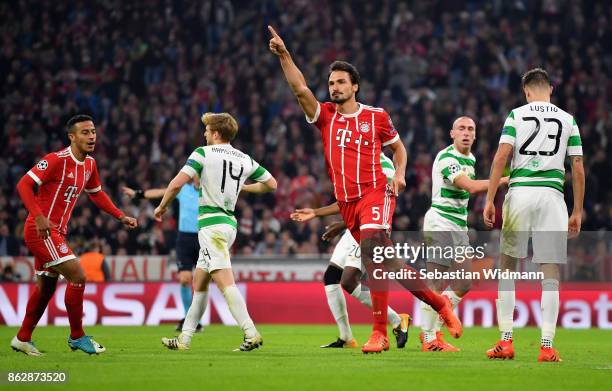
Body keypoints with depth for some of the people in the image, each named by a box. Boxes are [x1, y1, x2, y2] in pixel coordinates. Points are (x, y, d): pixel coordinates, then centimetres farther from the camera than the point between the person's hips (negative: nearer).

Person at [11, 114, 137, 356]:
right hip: (41, 230, -9)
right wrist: (38, 217, -31)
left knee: (46, 288, 17)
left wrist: (121, 217, 16)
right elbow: (24, 184, -21)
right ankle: (77, 336, -2)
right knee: (77, 276, -13)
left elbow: (96, 193, 25)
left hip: (56, 232, 9)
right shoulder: (56, 160, -18)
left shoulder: (90, 164, 8)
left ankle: (23, 339, 29)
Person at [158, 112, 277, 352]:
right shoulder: (245, 159, 11)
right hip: (230, 222, 8)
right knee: (199, 283, 14)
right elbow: (271, 184, 18)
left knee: (225, 282, -15)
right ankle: (184, 339, 17)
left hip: (211, 223, -8)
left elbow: (177, 183, -13)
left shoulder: (203, 153, -6)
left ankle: (251, 334, -26)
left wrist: (162, 206, 3)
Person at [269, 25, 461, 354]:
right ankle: (440, 304, 23)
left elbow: (398, 147, 19)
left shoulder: (376, 117, 5)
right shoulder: (325, 116, 8)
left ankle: (379, 332, -24)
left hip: (375, 194, -4)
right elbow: (300, 89, -6)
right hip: (346, 201, 4)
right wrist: (284, 55, -17)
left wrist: (399, 174, 2)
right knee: (386, 262, 6)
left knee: (372, 249, -25)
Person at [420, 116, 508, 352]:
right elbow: (471, 186, -28)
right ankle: (429, 339, -2)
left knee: (464, 284, 7)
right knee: (438, 286, -9)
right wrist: (505, 180, -32)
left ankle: (433, 329, 18)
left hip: (459, 226, 9)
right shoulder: (446, 158, -15)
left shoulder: (470, 159, 15)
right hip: (440, 224, -9)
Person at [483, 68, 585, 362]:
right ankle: (547, 346, -5)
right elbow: (578, 170, 9)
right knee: (550, 276, 1)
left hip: (520, 192, 0)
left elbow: (501, 157, -5)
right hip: (552, 195, 1)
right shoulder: (568, 120, 11)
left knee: (507, 268, 11)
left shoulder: (517, 115, 6)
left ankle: (506, 341, 5)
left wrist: (489, 200, -4)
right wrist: (577, 212, 14)